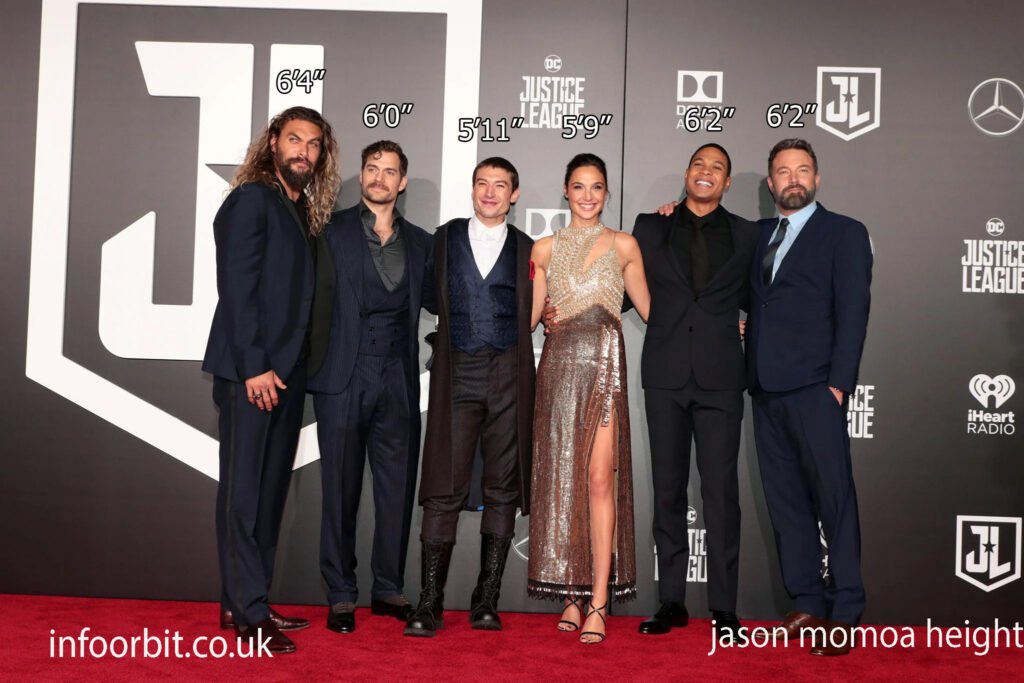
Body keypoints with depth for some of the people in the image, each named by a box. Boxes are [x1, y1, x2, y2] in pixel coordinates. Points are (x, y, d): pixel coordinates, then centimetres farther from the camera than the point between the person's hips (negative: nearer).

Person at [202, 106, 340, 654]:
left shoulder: (304, 213, 17)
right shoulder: (252, 199, -5)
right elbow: (237, 287, -13)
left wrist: (293, 367, 8)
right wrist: (254, 366, -17)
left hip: (285, 370, 8)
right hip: (252, 369, -8)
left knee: (269, 488, 10)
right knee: (244, 489, -3)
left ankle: (244, 602, 19)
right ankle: (248, 612, 2)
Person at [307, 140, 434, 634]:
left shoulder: (419, 242, 14)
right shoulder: (333, 230, 3)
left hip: (398, 382, 3)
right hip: (344, 377, -3)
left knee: (397, 489, 7)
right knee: (341, 489, 3)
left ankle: (389, 589, 20)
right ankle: (341, 595, 14)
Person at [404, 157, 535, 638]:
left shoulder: (526, 249, 11)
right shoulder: (444, 238, 13)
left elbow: (530, 314, 12)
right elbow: (432, 296, 14)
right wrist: (446, 334, 2)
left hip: (508, 377, 1)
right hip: (457, 374, -1)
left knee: (502, 490, 3)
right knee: (443, 490, -6)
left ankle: (486, 601, 12)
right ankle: (430, 603, -1)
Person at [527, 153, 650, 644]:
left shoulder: (623, 245, 11)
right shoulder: (545, 249, 15)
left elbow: (650, 308, 13)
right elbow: (527, 316, 14)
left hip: (604, 365, -2)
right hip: (558, 364, 2)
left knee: (599, 477, -11)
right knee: (560, 478, 1)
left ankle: (598, 602, -10)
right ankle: (570, 594, 9)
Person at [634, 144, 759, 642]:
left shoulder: (745, 234, 11)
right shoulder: (651, 227, 11)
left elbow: (751, 298, 15)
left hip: (720, 376, -1)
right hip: (666, 375, 1)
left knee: (721, 490, -2)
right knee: (667, 489, 6)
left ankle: (723, 608, 5)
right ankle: (672, 601, 14)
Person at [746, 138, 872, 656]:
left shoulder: (844, 234, 4)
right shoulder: (758, 235, 19)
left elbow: (852, 313, -3)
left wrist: (839, 384, -12)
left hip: (814, 390, -5)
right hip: (767, 390, 5)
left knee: (834, 499, -3)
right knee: (785, 501, 8)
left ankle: (844, 615, 5)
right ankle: (807, 604, 16)